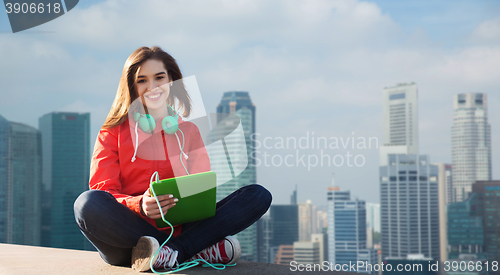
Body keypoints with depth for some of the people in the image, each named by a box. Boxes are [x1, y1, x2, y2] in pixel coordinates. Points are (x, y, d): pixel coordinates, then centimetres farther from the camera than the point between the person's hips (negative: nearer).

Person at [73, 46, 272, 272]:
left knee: (258, 195, -15)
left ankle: (172, 253, -32)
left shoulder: (189, 131, 21)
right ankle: (200, 251, -33)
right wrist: (140, 205, -23)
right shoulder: (113, 132, 12)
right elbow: (103, 190, 0)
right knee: (87, 204, -35)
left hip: (181, 226, 2)